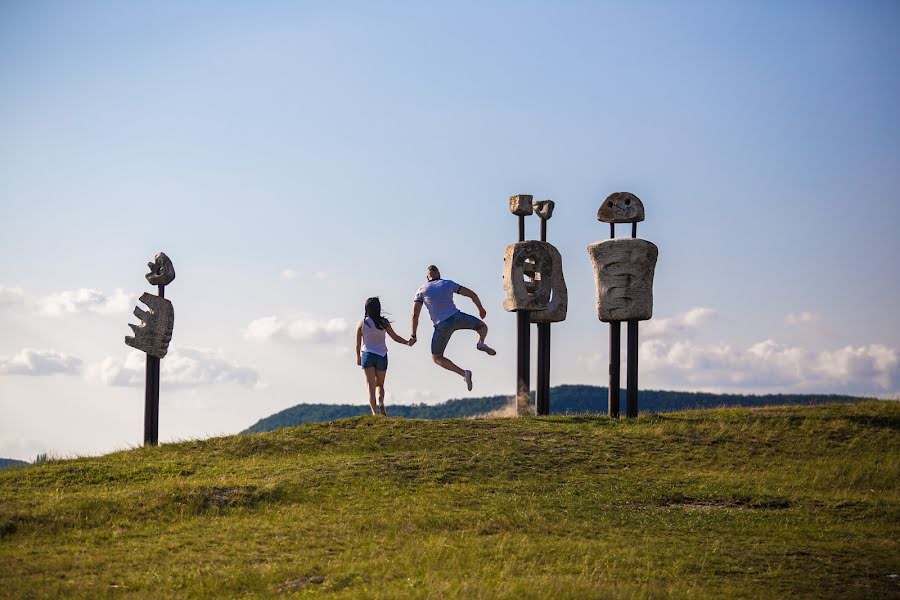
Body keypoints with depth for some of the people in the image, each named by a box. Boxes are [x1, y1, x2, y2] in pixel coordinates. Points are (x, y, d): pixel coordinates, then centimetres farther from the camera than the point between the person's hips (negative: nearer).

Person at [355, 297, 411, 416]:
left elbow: (358, 344, 2)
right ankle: (381, 403, -11)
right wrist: (408, 342, 15)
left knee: (371, 386, 1)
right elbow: (395, 337, 1)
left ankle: (374, 412, -12)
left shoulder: (361, 324, -3)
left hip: (367, 355, -1)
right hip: (381, 356, 1)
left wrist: (358, 357, 16)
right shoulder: (383, 322, -4)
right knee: (380, 384, 17)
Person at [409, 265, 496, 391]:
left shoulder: (422, 290, 10)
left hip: (442, 326, -1)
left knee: (436, 358, 14)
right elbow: (472, 294, 12)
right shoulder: (448, 284, 13)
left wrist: (413, 335, 10)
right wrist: (480, 308, 28)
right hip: (457, 317, 1)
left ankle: (463, 373, -7)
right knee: (482, 326, 27)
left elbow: (415, 314, 3)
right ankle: (481, 343, -8)